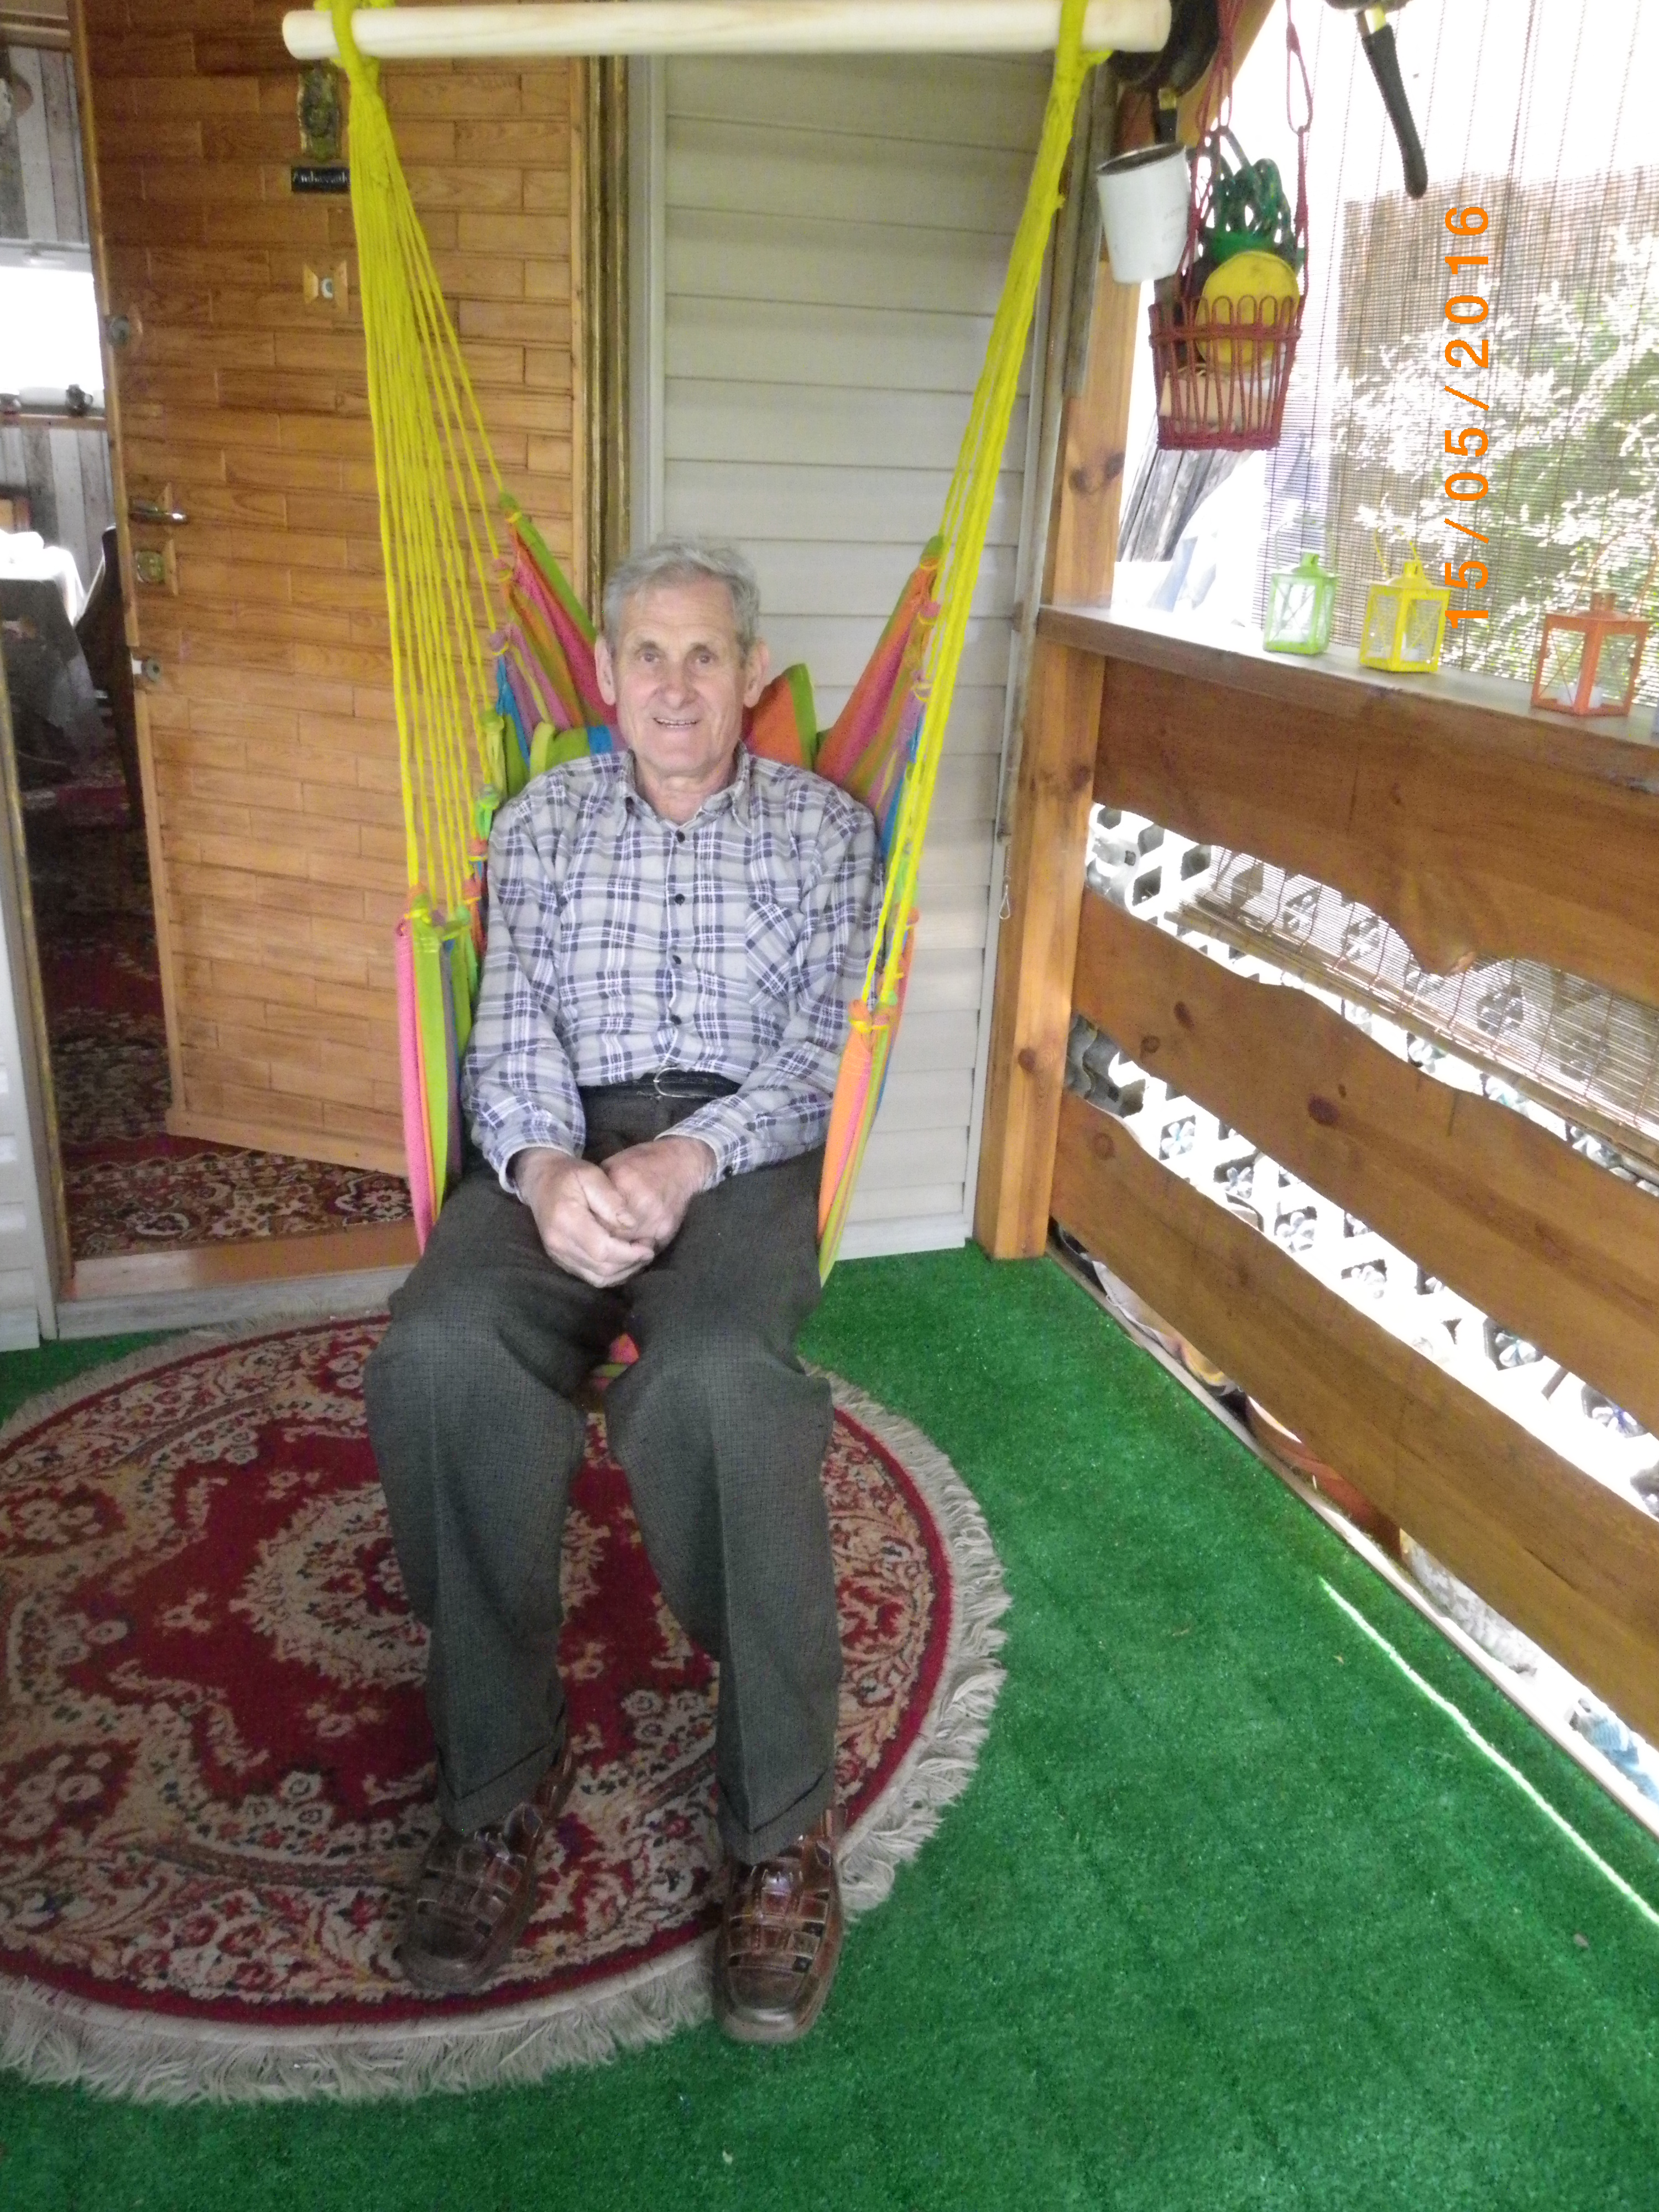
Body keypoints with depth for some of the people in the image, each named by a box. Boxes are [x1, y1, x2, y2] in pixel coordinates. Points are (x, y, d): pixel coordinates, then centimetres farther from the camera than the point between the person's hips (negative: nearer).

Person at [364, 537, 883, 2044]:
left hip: (746, 1147, -2)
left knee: (715, 1378, -36)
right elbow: (510, 1035, 7)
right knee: (442, 1355, -31)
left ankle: (784, 1821, -20)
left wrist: (689, 1157, -19)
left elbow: (822, 1046, 1)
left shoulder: (824, 827, 12)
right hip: (558, 1147, 2)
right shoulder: (541, 824, 18)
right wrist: (544, 1166, -17)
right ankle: (502, 1780, -13)